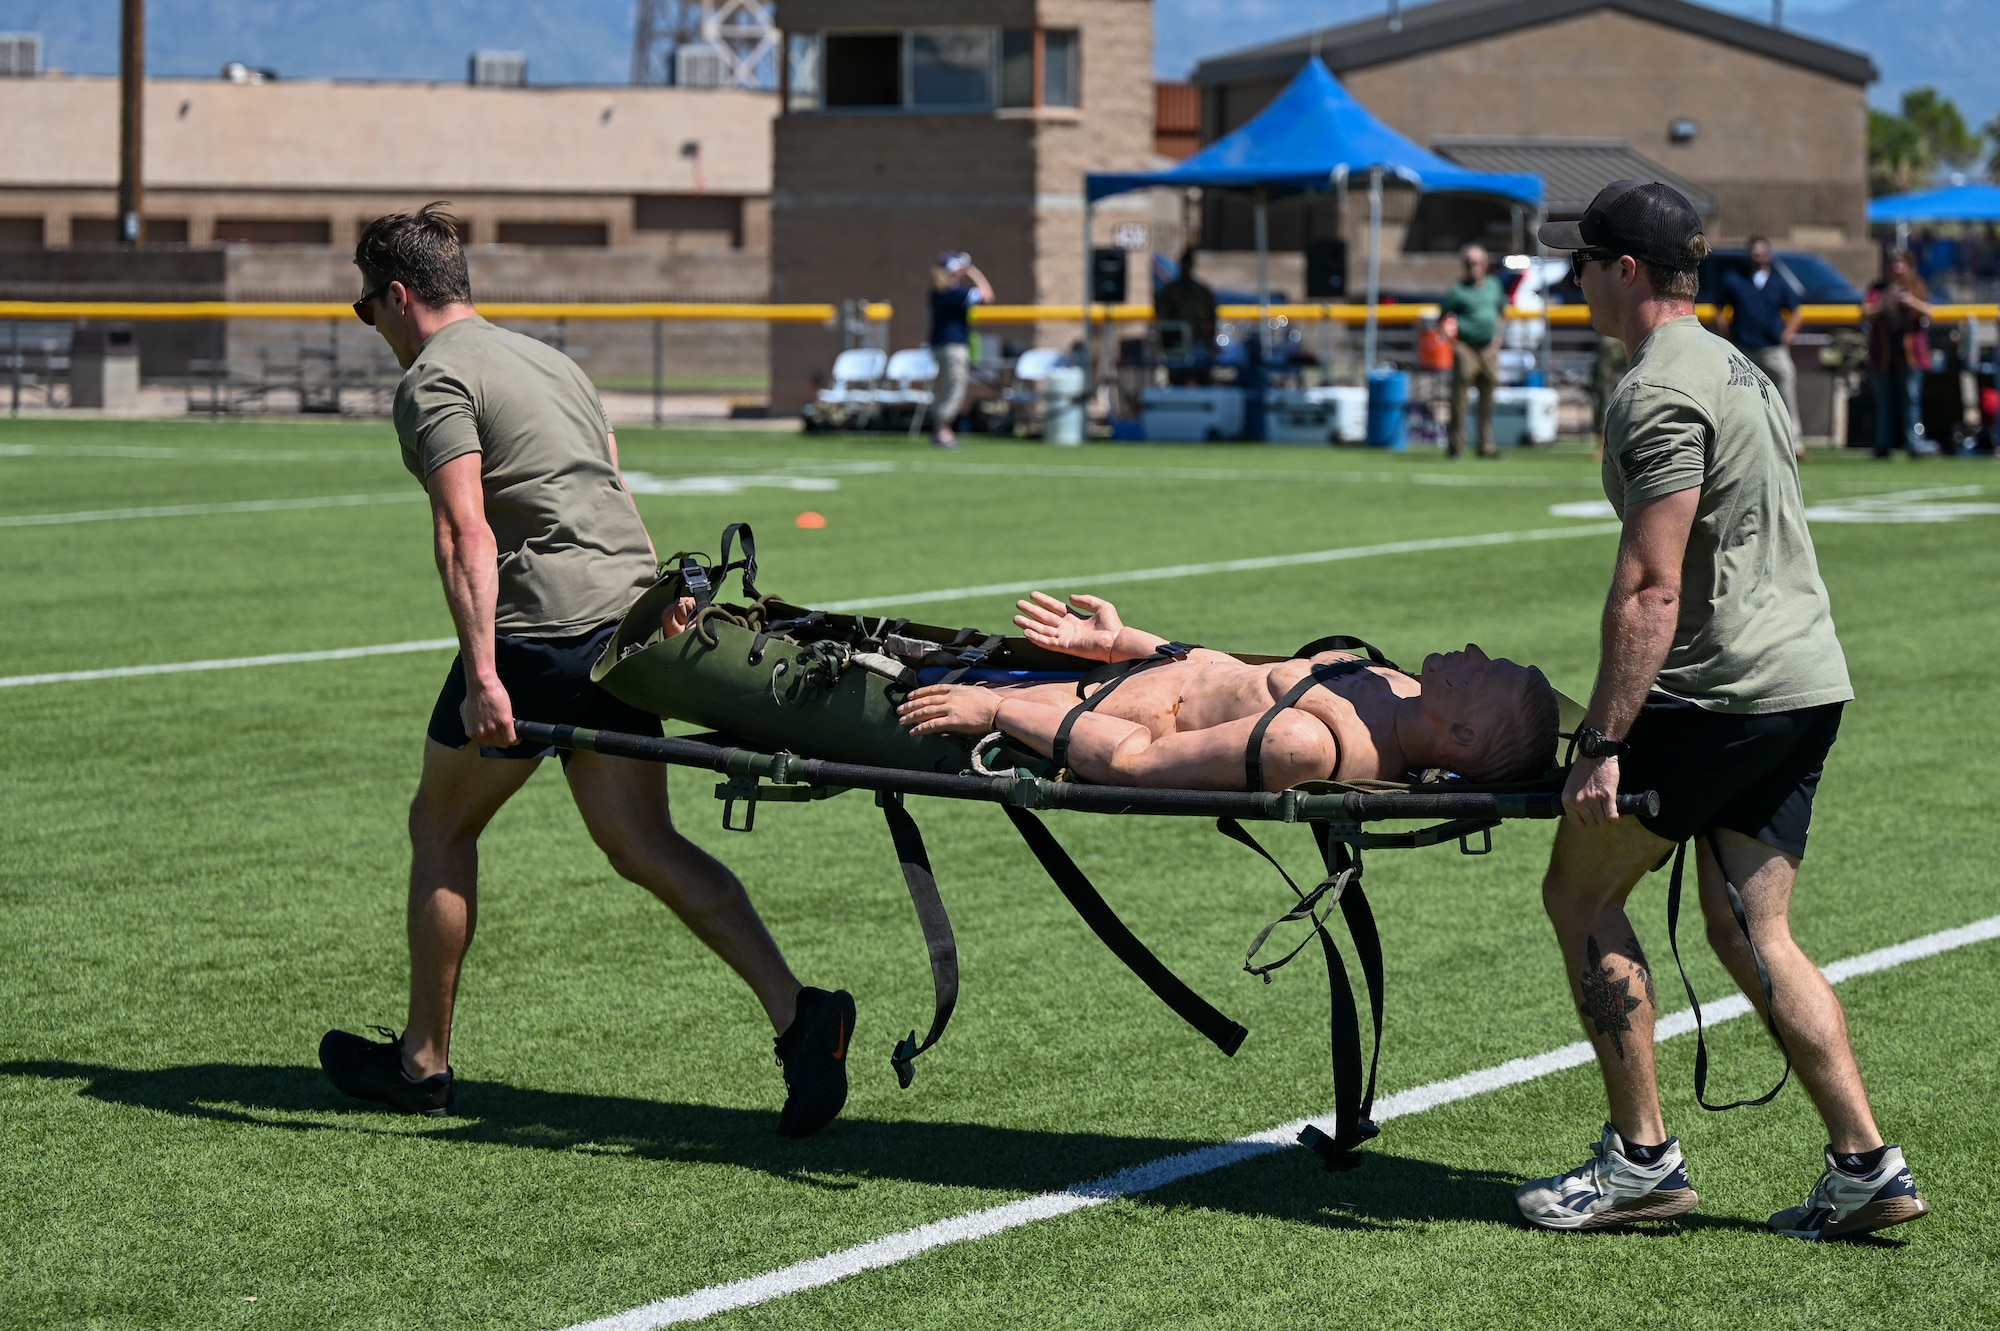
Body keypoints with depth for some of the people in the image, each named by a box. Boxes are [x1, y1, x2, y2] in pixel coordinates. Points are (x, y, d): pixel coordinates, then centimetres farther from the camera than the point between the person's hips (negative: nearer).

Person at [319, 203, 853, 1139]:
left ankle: (423, 1062, 19)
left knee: (441, 823, 11)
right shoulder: (546, 359, 23)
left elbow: (464, 532, -17)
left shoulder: (433, 381, -4)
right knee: (643, 845, 5)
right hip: (627, 614, 8)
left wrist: (482, 673, -24)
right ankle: (796, 1015, -12)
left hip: (540, 630, -8)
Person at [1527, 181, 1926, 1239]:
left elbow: (1651, 589, -20)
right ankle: (1865, 1166, 5)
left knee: (1580, 893, 2)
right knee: (1748, 931, 10)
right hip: (1804, 682, 9)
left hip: (1718, 693, -9)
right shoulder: (1733, 366, 18)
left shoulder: (1659, 393, -14)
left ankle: (1642, 1159, 3)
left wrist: (1605, 741, -20)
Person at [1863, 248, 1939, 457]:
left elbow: (1928, 312, -1)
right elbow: (1866, 312, -1)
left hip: (1910, 352, -1)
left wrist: (1912, 302, -20)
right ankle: (1883, 446, 8)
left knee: (1911, 398, -6)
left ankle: (1915, 443, -8)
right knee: (1885, 400, 4)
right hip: (1884, 352, 1)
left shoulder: (1917, 288, 10)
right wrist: (1883, 305, -19)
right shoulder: (1877, 289, 10)